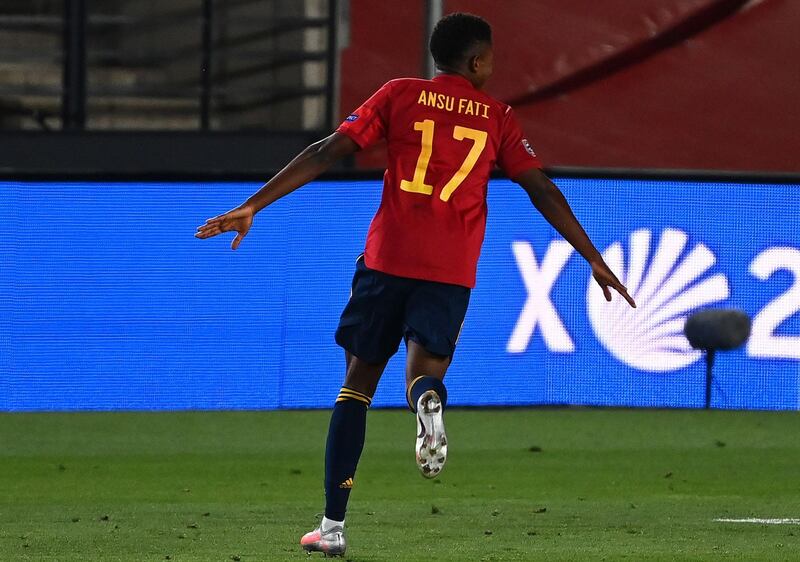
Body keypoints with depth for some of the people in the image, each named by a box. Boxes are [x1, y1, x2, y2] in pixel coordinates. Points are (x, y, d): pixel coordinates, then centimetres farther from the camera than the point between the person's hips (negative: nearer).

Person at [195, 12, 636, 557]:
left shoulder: (400, 94, 7)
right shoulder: (497, 117, 10)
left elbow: (327, 153, 1)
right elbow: (543, 191, 8)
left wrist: (252, 206, 2)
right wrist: (595, 261, 14)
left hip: (388, 258, 0)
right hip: (452, 272, 0)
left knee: (358, 382, 10)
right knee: (424, 371, 2)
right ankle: (429, 402, -40)